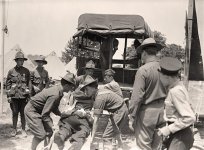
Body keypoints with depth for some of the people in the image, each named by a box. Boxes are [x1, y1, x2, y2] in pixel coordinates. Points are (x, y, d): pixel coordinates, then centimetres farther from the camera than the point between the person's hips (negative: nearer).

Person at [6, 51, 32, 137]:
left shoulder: (26, 71, 6)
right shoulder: (11, 71, 4)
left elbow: (29, 83, 8)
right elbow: (7, 84, 5)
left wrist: (29, 94, 2)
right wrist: (8, 96, -1)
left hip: (23, 95, 0)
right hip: (14, 95, 0)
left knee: (23, 113, 4)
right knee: (15, 113, 6)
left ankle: (23, 130, 14)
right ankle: (14, 129, 19)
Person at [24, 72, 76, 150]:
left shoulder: (58, 90, -3)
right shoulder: (55, 95, -31)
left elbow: (54, 108, 9)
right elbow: (44, 114, -28)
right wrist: (52, 125, -22)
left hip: (39, 110, 9)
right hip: (31, 110, -9)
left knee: (49, 131, 4)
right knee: (41, 134, -13)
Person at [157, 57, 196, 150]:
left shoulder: (175, 91, -22)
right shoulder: (178, 86, 4)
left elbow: (190, 118, -25)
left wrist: (169, 129, -20)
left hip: (180, 137, -9)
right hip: (177, 135, 9)